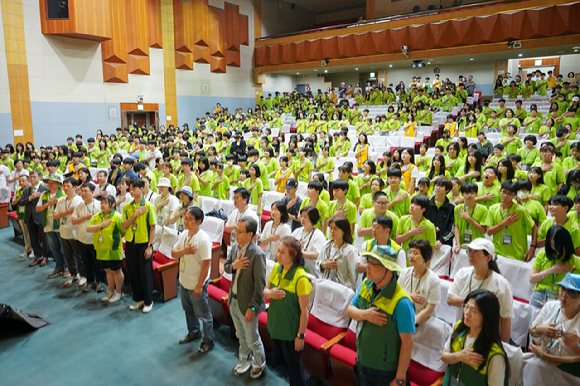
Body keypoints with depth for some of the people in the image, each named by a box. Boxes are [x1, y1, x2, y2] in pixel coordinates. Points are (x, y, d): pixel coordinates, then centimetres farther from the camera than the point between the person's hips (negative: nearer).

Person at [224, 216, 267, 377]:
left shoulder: (257, 254, -26)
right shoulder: (234, 247, -4)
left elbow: (260, 284, -22)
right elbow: (226, 266, 9)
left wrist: (252, 307, -21)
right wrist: (233, 265, -15)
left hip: (247, 303, -7)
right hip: (233, 299, 7)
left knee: (252, 338, 13)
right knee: (241, 335, 27)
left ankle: (259, 363, 40)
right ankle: (245, 359, 50)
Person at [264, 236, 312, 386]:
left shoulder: (300, 278, -26)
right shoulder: (276, 269, -5)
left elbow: (304, 310, -21)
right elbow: (265, 290, 6)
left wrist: (300, 335, -16)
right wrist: (270, 293, -17)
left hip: (290, 330, -7)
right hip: (276, 326, 7)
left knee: (293, 364, 12)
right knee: (280, 358, 26)